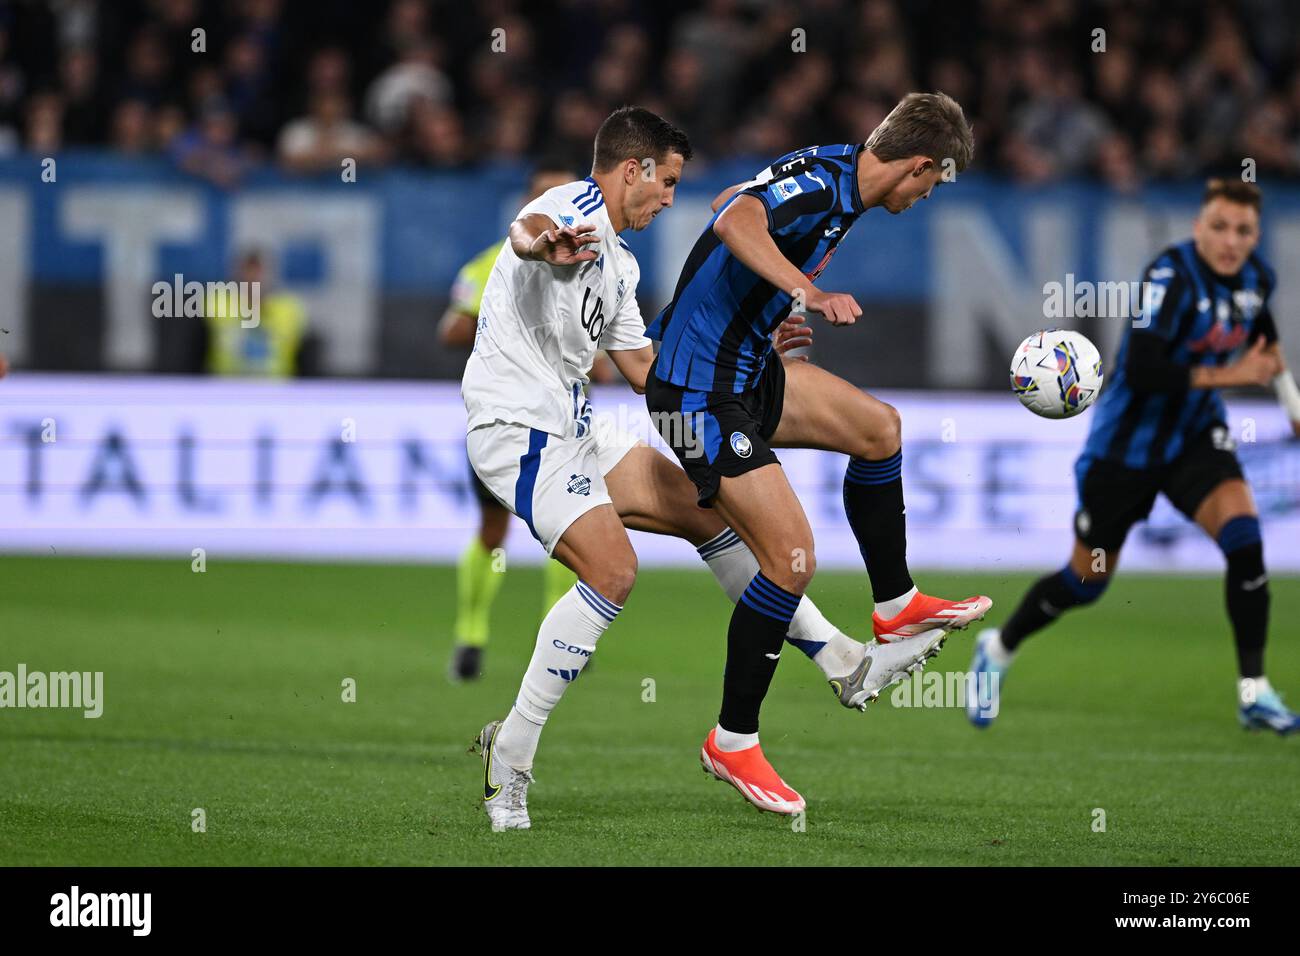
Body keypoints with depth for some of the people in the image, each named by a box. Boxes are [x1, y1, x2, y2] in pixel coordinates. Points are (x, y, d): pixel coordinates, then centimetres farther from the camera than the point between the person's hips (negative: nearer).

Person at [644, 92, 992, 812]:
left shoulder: (834, 174, 7)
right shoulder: (817, 185, -22)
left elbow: (733, 200, 24)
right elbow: (734, 221, -42)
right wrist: (809, 294, -54)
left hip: (745, 369, 11)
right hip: (703, 393, -11)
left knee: (876, 427, 23)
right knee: (792, 557, -13)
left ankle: (895, 606, 37)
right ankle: (733, 742, 0)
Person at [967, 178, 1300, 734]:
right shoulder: (1171, 277, -26)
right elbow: (1142, 370, -34)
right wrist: (1227, 375, -31)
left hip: (1196, 433, 5)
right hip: (1127, 443, -5)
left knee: (1242, 533, -21)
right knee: (1086, 582, 8)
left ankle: (1254, 692, -12)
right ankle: (999, 649, 37)